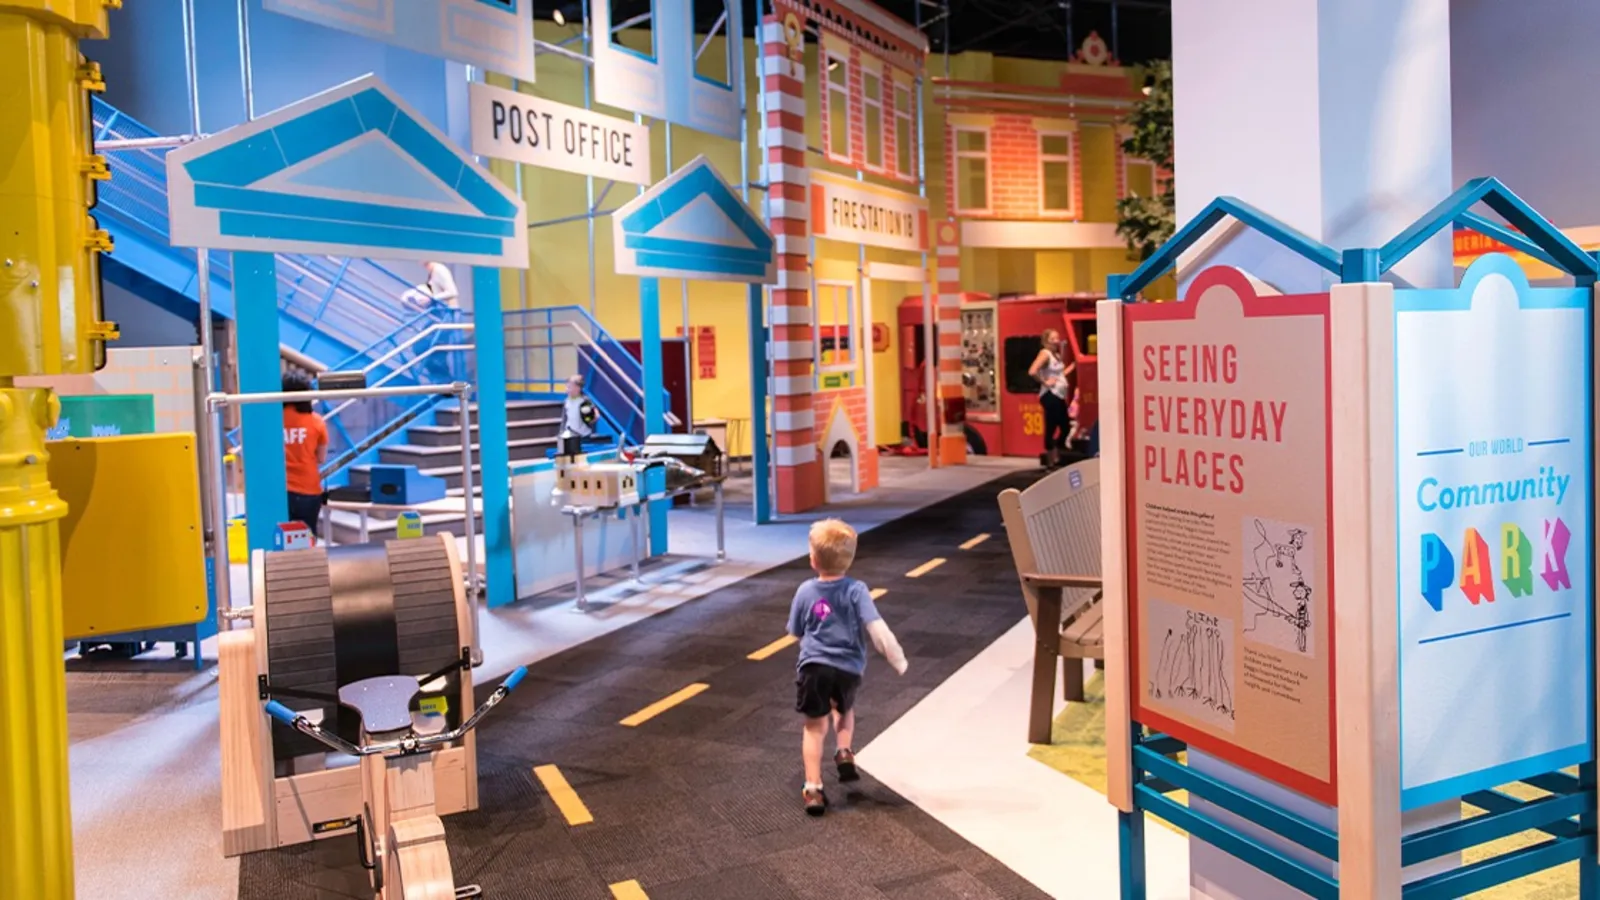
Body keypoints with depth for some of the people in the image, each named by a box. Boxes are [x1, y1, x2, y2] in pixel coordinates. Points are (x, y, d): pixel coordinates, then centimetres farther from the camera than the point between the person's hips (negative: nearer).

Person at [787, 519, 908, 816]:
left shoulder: (806, 591, 1)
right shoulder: (856, 590, -5)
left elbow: (795, 633, 13)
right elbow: (877, 628, -13)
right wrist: (898, 660, -5)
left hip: (813, 666, 0)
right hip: (848, 669, 0)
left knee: (815, 727, 10)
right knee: (844, 710, 32)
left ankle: (813, 789, 5)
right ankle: (844, 753, 14)